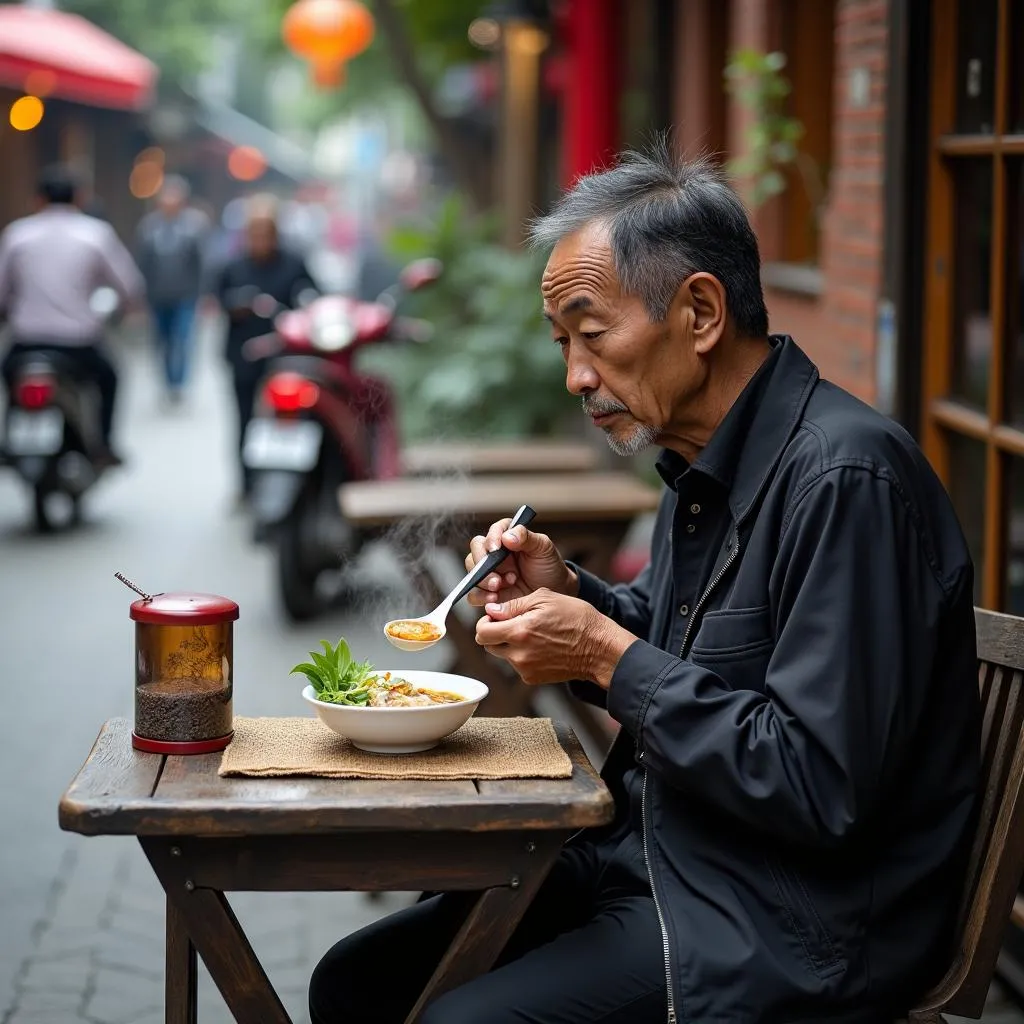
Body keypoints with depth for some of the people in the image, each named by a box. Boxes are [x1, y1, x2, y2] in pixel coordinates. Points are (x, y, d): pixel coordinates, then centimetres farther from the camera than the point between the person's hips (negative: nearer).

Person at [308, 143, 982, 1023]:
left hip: (783, 931, -9)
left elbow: (822, 792, -26)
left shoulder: (845, 479, -22)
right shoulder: (702, 463, 8)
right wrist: (567, 595, 3)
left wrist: (607, 654, -20)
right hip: (651, 854, 9)